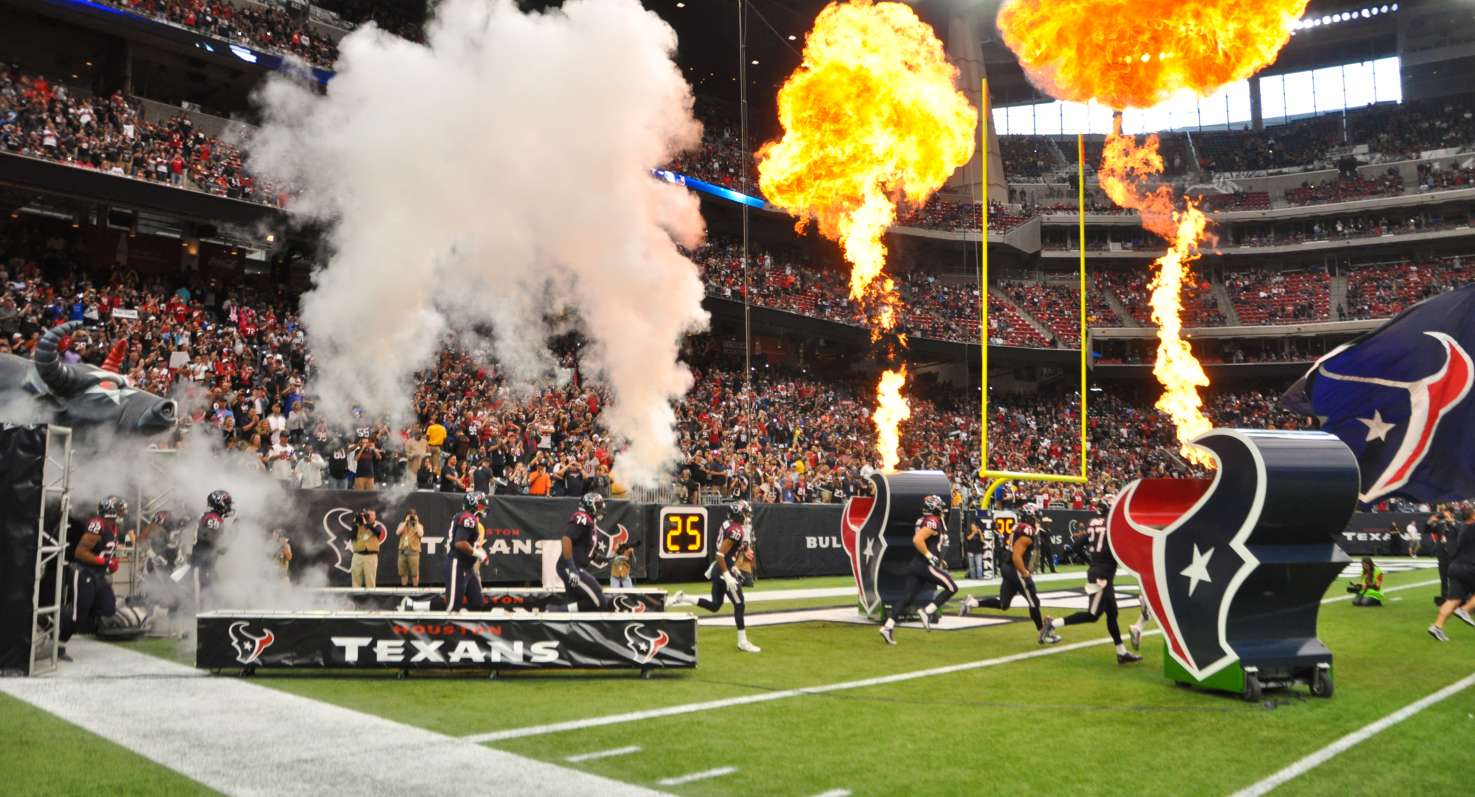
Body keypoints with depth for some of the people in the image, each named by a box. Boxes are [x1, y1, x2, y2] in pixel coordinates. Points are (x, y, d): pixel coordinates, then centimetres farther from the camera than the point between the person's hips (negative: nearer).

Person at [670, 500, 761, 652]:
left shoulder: (728, 525, 9)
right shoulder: (736, 531, -19)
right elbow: (720, 554, -25)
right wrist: (728, 576, -24)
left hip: (717, 569, 9)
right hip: (725, 571, -9)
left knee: (714, 605, 17)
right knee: (740, 604, 1)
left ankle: (682, 598, 10)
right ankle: (742, 642, 8)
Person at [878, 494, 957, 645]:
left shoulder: (922, 521, 18)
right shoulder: (933, 522, -11)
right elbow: (917, 540, -25)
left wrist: (938, 560, 26)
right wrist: (930, 556, -17)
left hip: (915, 565, 9)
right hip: (926, 565, -9)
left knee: (908, 597, 4)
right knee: (952, 588, 3)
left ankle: (888, 626, -6)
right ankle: (927, 612, -5)